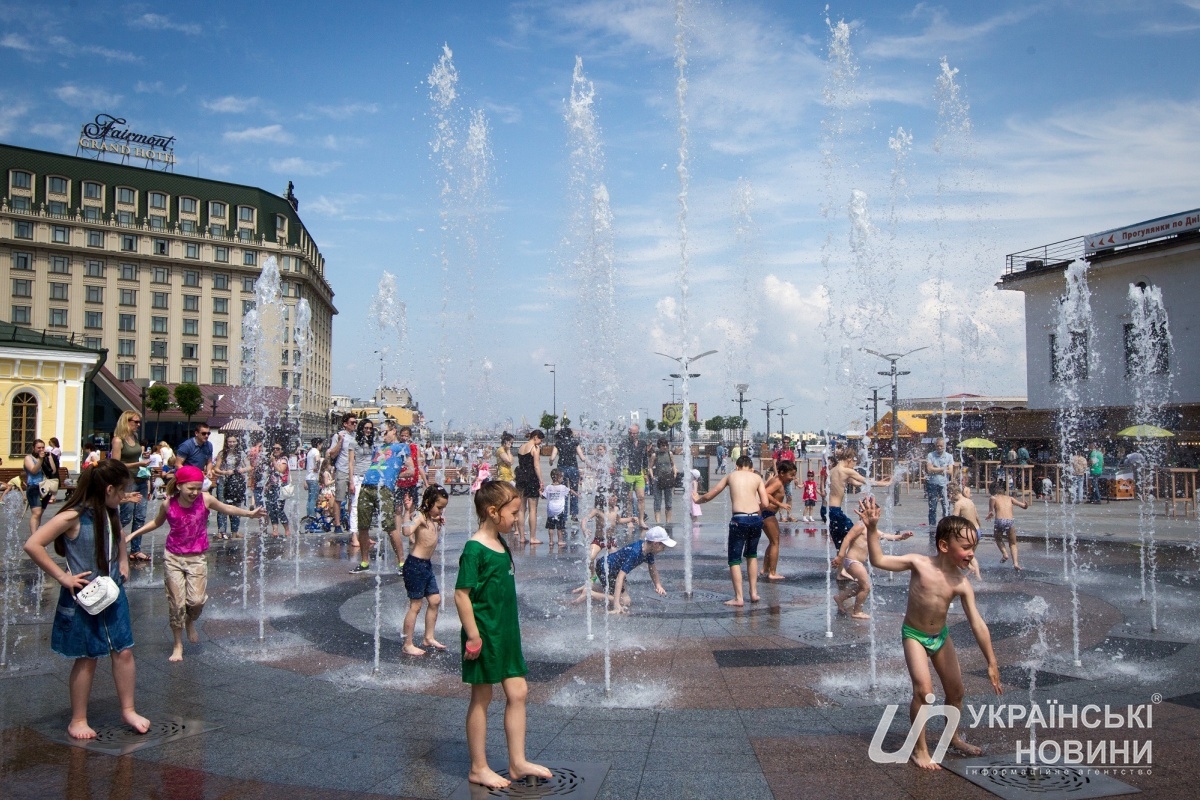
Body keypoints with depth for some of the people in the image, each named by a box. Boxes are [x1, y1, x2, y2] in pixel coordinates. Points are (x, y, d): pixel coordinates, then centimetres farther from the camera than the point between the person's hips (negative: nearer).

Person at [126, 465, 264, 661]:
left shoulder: (205, 499, -13)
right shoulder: (168, 505, -11)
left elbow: (227, 509, 5)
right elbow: (156, 523, 11)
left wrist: (250, 513, 2)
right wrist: (133, 534, 9)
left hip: (197, 558, 0)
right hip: (173, 558, 0)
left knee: (197, 600, -10)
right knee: (176, 603, 2)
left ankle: (190, 622, 26)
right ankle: (178, 645, 18)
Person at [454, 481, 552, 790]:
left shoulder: (500, 543, 8)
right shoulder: (475, 549, -18)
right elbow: (461, 593, -20)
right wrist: (473, 635, -20)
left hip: (507, 632, 9)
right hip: (485, 634, -9)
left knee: (518, 692, 11)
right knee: (481, 699, 5)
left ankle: (517, 762, 21)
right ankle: (478, 768, 19)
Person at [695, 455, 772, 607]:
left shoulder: (731, 476, 15)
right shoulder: (757, 477, 15)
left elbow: (708, 496, 20)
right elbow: (765, 504, 5)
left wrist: (697, 500, 40)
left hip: (739, 520, -3)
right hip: (756, 519, 3)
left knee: (734, 559, 7)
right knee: (752, 555, 24)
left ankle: (738, 598, 2)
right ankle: (754, 593, 25)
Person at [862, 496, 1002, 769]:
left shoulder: (962, 584, -13)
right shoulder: (919, 563, -21)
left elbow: (978, 624, -9)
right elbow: (879, 560, -21)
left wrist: (992, 664, -7)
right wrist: (872, 528, -32)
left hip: (941, 635, 5)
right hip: (914, 634, -5)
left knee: (956, 690, 14)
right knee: (924, 689, -18)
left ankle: (953, 736, 41)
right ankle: (920, 749, -2)